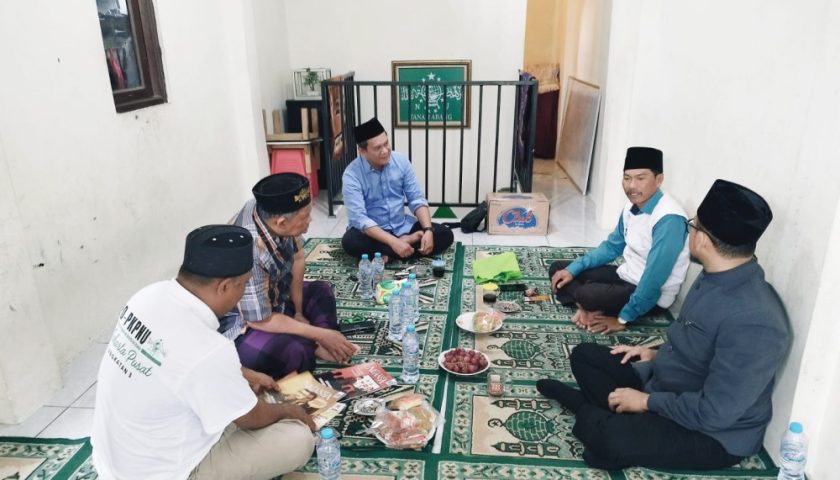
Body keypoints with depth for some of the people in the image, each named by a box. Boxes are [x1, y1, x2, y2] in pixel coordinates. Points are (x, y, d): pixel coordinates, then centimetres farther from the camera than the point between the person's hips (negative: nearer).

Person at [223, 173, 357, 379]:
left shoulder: (271, 211, -17)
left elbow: (297, 258, 2)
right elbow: (262, 321, -27)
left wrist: (299, 311, 0)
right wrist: (321, 335, -20)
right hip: (243, 325, -8)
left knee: (321, 291, 18)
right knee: (292, 351, -34)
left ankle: (313, 345, -4)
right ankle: (314, 347, -2)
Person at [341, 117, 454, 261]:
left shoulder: (401, 161, -7)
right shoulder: (352, 175, -19)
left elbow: (417, 199, -4)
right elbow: (359, 218, -27)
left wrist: (428, 230, -21)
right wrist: (393, 242, -36)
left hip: (402, 226, 4)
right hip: (373, 231, -4)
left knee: (445, 234, -14)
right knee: (351, 242, -36)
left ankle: (388, 255, -20)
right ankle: (409, 240, -21)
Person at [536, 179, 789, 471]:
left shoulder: (753, 321, -33)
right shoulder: (715, 277, -4)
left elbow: (713, 413, -29)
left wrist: (646, 401, -18)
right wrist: (659, 354, 7)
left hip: (713, 433, -9)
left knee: (609, 438, -33)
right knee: (585, 355, 10)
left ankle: (590, 416, -3)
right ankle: (623, 416, -7)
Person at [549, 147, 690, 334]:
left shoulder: (669, 219, -28)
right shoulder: (632, 206, -1)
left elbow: (654, 279, -28)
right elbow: (612, 246, 13)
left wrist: (623, 319, -20)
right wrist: (573, 269, 2)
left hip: (651, 295, -8)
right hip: (626, 275, 9)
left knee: (587, 294, -34)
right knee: (558, 269, 4)